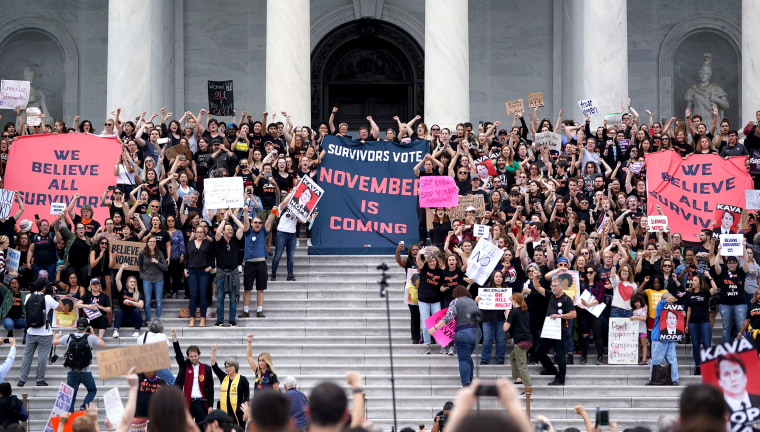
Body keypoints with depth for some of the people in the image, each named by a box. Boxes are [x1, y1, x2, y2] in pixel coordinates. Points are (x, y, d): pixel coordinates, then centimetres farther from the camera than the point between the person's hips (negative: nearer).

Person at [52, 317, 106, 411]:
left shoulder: (68, 337, 2)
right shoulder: (90, 337, -4)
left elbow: (54, 342, 16)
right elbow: (103, 345, 9)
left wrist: (57, 335, 38)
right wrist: (93, 334, 19)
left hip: (71, 372, 2)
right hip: (85, 372, -2)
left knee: (71, 397, 8)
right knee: (92, 390, 19)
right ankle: (84, 406, -3)